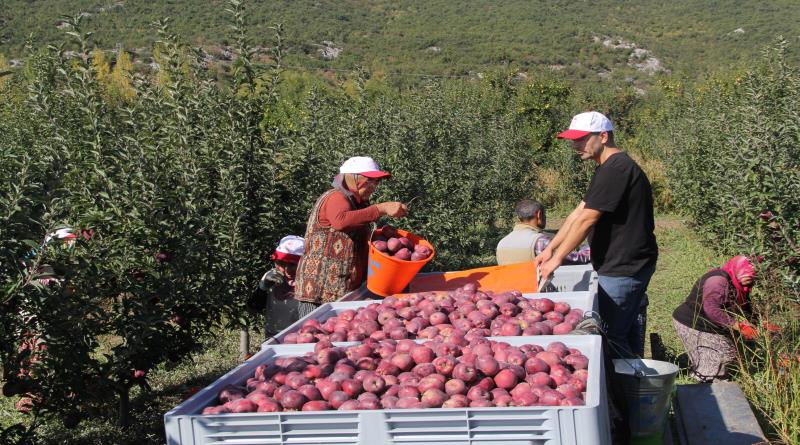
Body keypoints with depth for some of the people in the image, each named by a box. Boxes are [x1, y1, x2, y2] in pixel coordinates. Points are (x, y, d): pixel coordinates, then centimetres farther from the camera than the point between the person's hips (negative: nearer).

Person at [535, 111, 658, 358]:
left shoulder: (616, 170, -20)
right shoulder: (608, 169, 16)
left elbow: (586, 220, -19)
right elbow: (578, 212, 16)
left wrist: (558, 257, -11)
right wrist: (550, 248, 13)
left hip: (623, 270, -11)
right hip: (630, 265, 11)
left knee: (611, 334, -6)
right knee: (626, 329, 17)